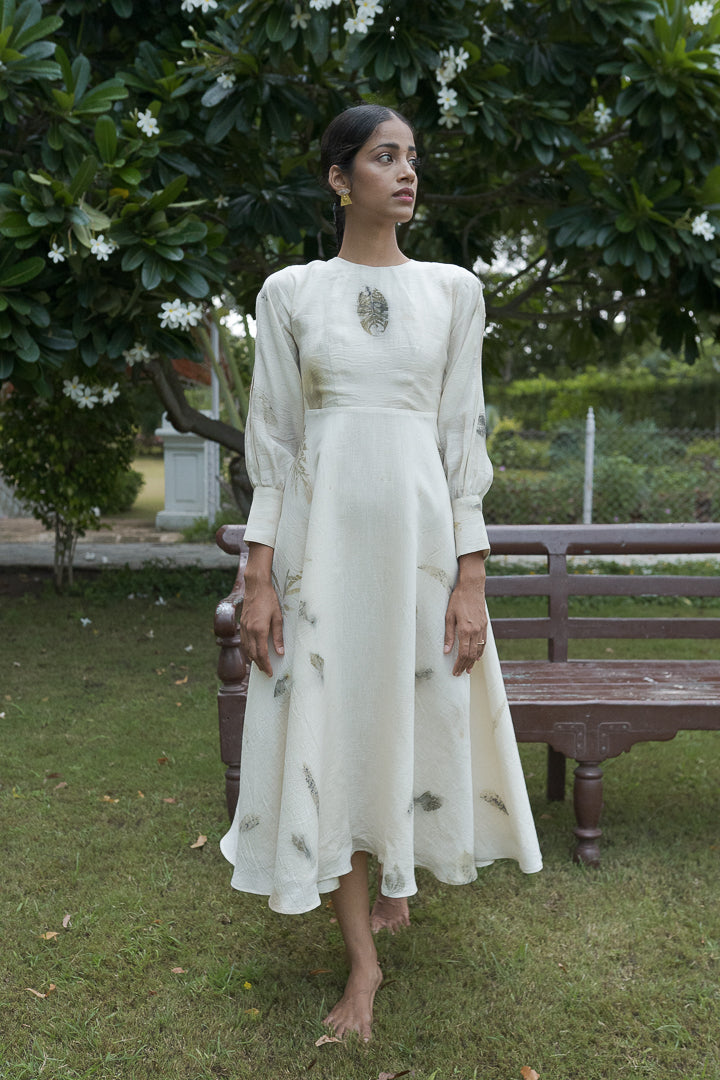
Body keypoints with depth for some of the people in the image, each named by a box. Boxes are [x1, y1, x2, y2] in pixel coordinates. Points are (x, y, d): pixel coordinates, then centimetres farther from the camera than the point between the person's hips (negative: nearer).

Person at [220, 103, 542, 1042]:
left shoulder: (454, 290, 6)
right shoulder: (290, 292, 4)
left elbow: (464, 436, 2)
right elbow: (272, 438, 3)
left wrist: (471, 577, -4)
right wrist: (259, 577, -4)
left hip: (420, 527, 1)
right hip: (321, 531, 0)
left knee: (415, 716, 11)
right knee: (327, 728, 1)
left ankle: (401, 871, 42)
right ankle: (364, 958, 15)